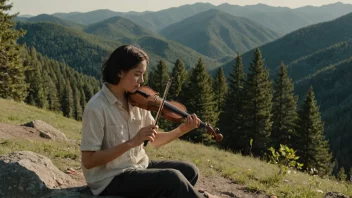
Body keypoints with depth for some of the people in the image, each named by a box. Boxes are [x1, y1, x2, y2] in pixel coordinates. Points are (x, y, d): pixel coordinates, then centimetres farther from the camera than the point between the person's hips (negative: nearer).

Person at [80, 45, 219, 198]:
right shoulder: (97, 108, -19)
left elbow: (153, 140, 6)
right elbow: (88, 161, -21)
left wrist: (181, 130, -11)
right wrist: (132, 142, -27)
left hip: (139, 166, 7)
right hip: (111, 179, -7)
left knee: (189, 171, -3)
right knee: (172, 178, -22)